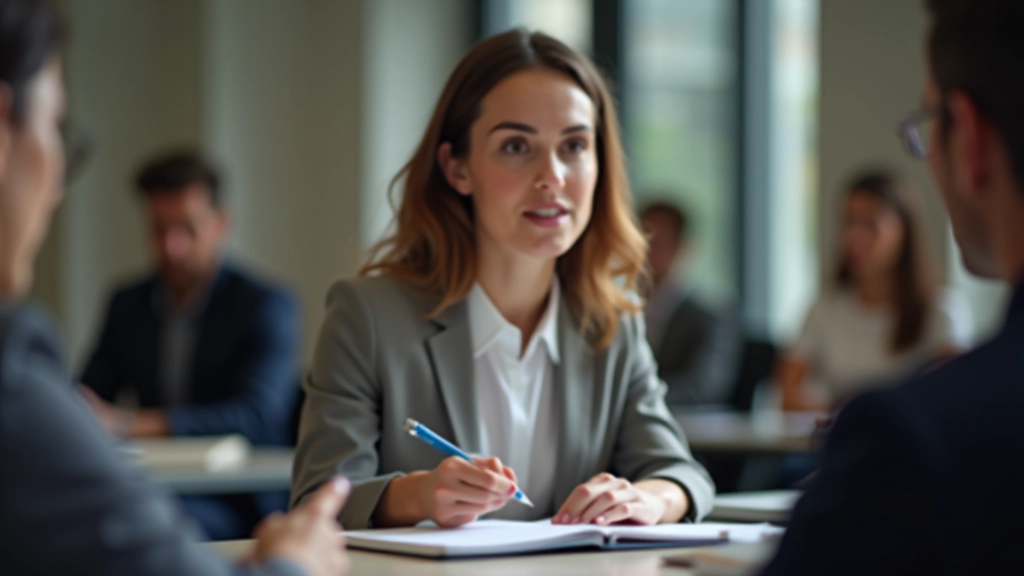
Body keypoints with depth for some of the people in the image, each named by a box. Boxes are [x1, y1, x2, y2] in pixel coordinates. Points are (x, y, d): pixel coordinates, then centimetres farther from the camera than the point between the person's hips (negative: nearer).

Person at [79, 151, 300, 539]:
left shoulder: (267, 306, -5)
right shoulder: (129, 305, 14)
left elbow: (254, 417, -20)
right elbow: (86, 401, 11)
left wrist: (128, 424, -31)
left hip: (243, 506, -5)